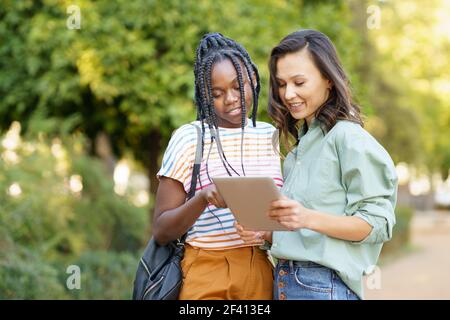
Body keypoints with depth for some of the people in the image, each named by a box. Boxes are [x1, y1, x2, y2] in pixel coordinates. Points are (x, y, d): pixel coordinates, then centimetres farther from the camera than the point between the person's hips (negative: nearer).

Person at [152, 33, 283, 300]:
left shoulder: (272, 137, 8)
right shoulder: (189, 138, -4)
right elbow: (161, 232, -6)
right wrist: (204, 198, -22)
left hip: (263, 276, 4)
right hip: (206, 278, -4)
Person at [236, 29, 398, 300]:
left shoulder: (350, 138, -9)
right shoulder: (300, 144, 16)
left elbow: (378, 224, -15)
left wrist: (309, 218, -26)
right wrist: (266, 233, 1)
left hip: (324, 285, -7)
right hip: (283, 282, 8)